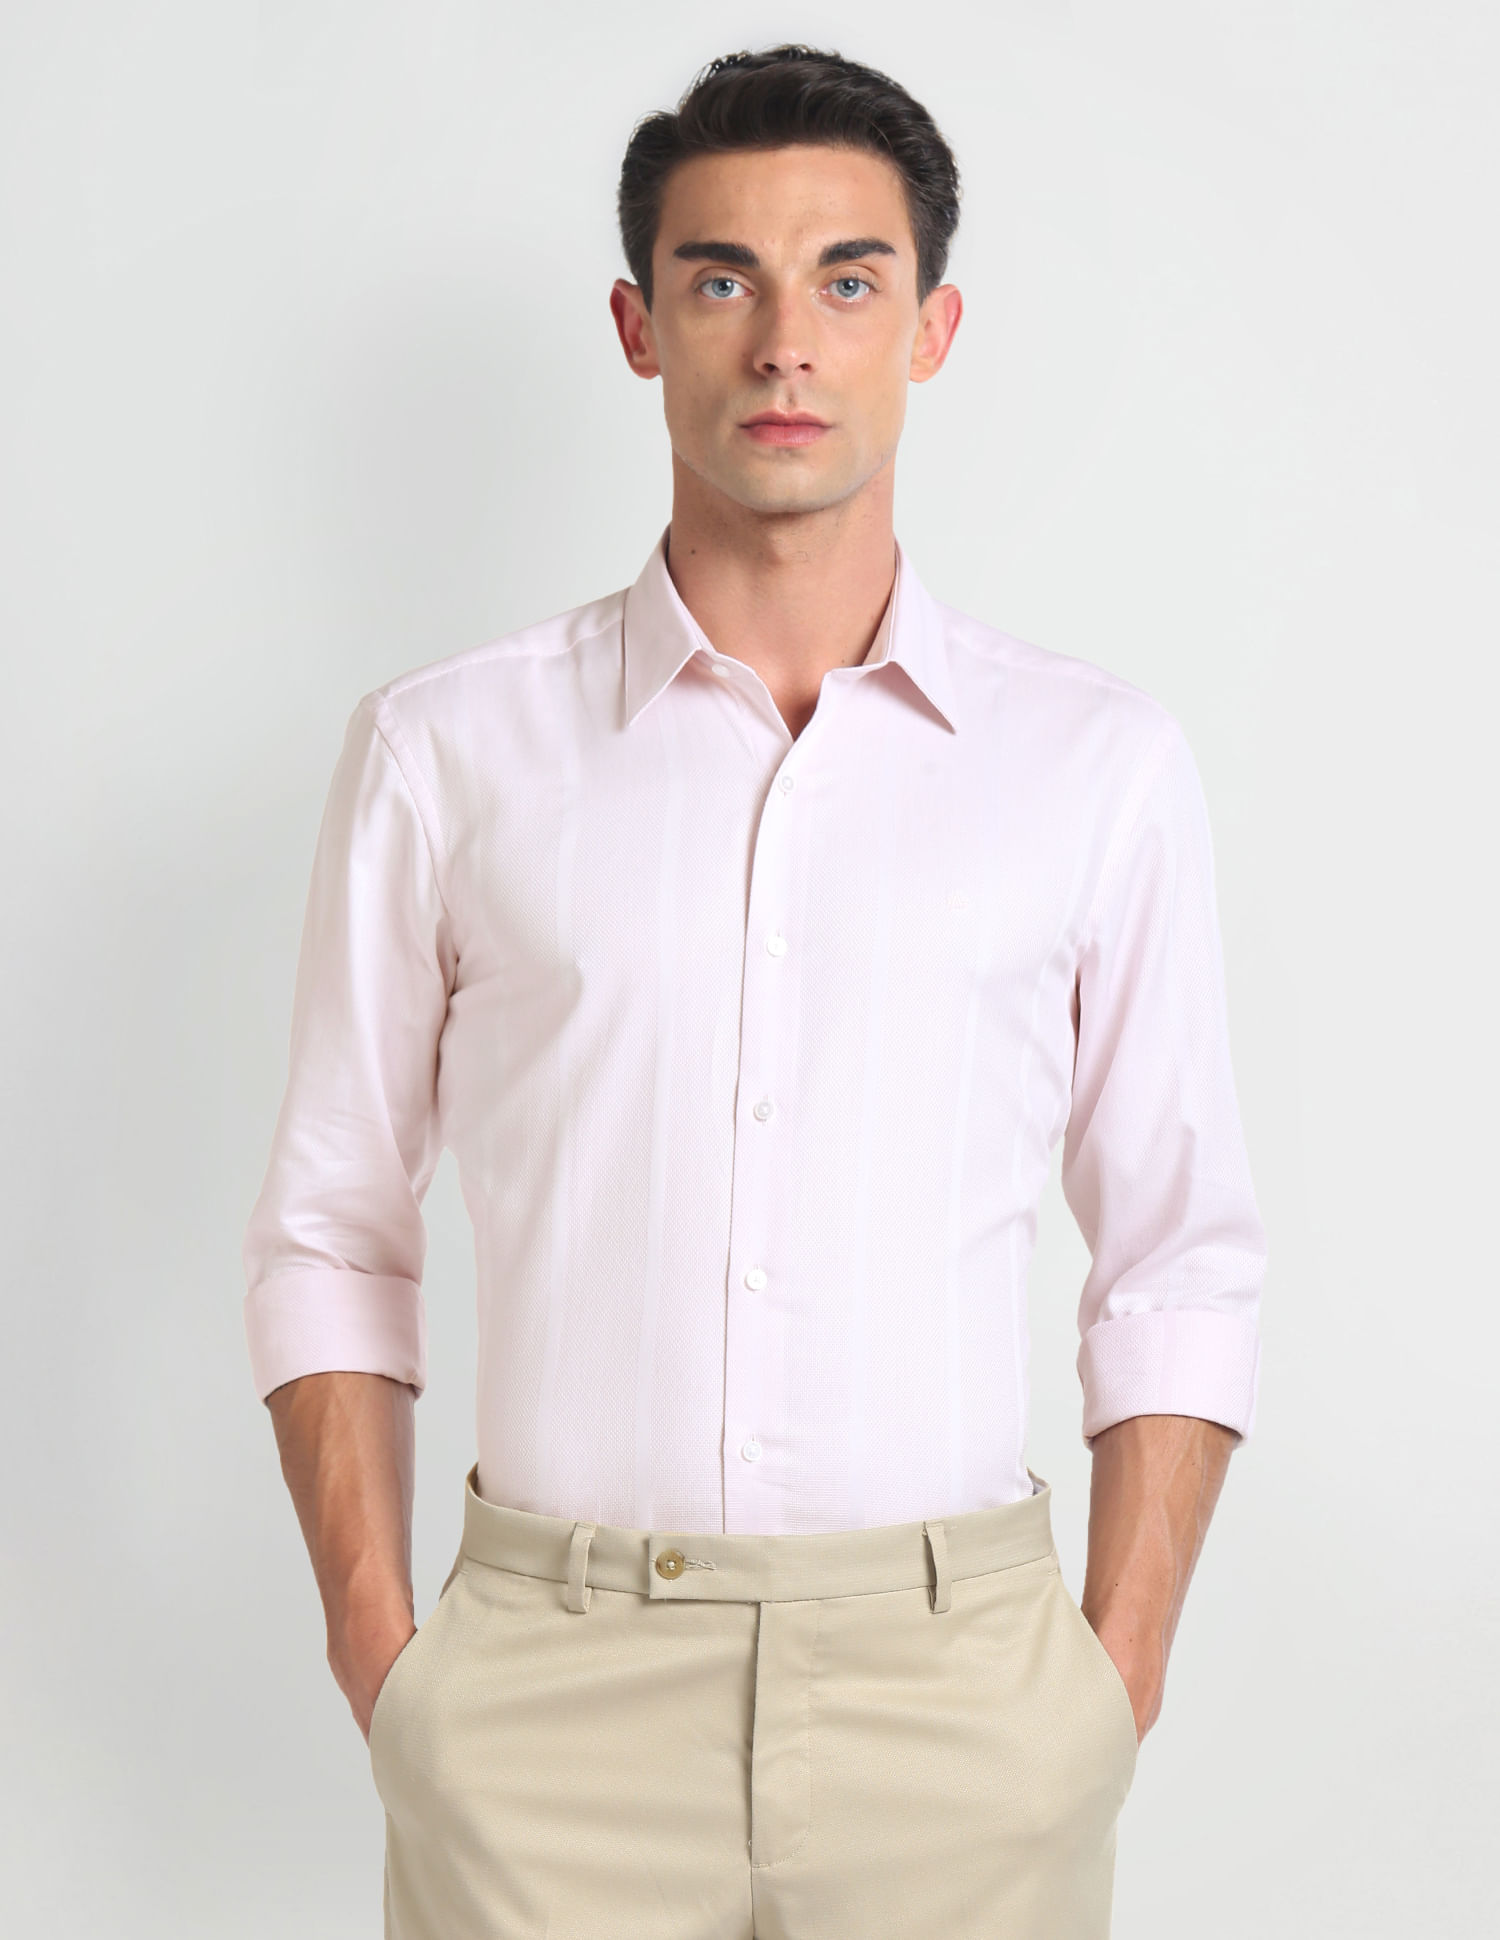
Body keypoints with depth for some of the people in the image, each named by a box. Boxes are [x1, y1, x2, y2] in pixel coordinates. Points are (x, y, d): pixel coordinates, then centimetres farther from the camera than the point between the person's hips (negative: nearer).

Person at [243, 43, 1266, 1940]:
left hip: (957, 1683, 1)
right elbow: (330, 1234, 6)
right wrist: (378, 1657, 0)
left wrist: (1117, 1682, -1)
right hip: (546, 1697, 0)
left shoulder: (1101, 763, 3)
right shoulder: (443, 750, 2)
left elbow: (1181, 1263, 5)